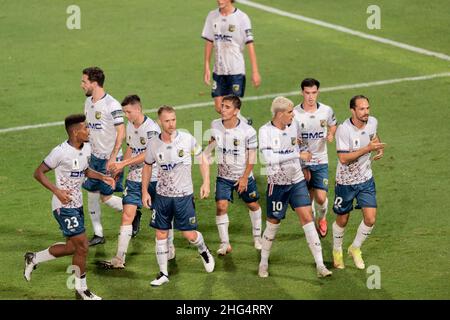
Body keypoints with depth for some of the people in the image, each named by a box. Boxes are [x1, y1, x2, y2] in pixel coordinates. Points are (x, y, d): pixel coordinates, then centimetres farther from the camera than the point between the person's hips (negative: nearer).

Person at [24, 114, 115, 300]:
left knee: (72, 247, 15)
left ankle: (34, 259, 34)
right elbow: (38, 173, -14)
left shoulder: (86, 148, 4)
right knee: (82, 246, -5)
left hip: (77, 204, 9)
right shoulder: (61, 152, -20)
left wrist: (102, 177, 5)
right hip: (64, 206, -9)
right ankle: (81, 290, 11)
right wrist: (57, 191, -24)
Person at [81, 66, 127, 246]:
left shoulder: (112, 105, -18)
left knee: (106, 197, -5)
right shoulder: (88, 102, 7)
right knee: (91, 194, 8)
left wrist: (113, 157, -20)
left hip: (108, 159, -8)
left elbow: (121, 133, -17)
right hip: (93, 157, 8)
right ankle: (98, 235, 18)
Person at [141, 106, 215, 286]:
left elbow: (202, 159, 1)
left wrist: (206, 183, -7)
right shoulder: (153, 145, -7)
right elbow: (147, 167, 10)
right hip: (162, 196, 2)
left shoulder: (187, 139, -12)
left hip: (184, 195, -2)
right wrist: (145, 192, 6)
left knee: (189, 234, 1)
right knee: (161, 234, 2)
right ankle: (163, 274, 13)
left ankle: (204, 251, 34)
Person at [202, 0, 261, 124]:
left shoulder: (241, 18, -9)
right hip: (218, 70, 5)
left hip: (236, 70, -5)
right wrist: (207, 68, 7)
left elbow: (250, 45, -9)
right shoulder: (212, 16, 5)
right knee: (219, 108, 5)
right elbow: (209, 42, 11)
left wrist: (255, 72, -12)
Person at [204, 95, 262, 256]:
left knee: (253, 205, 13)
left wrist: (245, 177, -12)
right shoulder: (215, 125, -10)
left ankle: (257, 236, 36)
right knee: (221, 206, -13)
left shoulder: (248, 131, -20)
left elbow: (252, 155, -10)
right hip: (223, 176, 2)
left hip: (243, 176, -2)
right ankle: (225, 243, -4)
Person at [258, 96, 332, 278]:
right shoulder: (266, 131, -16)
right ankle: (264, 262, 28)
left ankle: (320, 265, -9)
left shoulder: (293, 126, 0)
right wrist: (298, 155, -29)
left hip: (297, 181, 4)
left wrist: (303, 167, 19)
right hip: (277, 184, -4)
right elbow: (269, 158, -29)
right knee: (273, 223, 6)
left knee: (307, 218, -7)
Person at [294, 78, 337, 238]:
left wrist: (331, 134, -6)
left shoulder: (327, 111, -5)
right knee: (308, 197, 5)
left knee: (321, 197, -7)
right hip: (301, 161, -1)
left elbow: (333, 125, 16)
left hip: (321, 160, 1)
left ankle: (322, 218, 24)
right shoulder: (294, 114, -12)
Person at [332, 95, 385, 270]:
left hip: (366, 179, 4)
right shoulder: (344, 130, -25)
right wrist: (367, 149, -33)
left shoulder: (372, 122, -6)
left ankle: (355, 248, 21)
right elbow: (343, 158, -30)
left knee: (370, 219, -5)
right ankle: (337, 251, 38)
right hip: (346, 181, -4)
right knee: (342, 221, 11)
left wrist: (379, 147, -3)